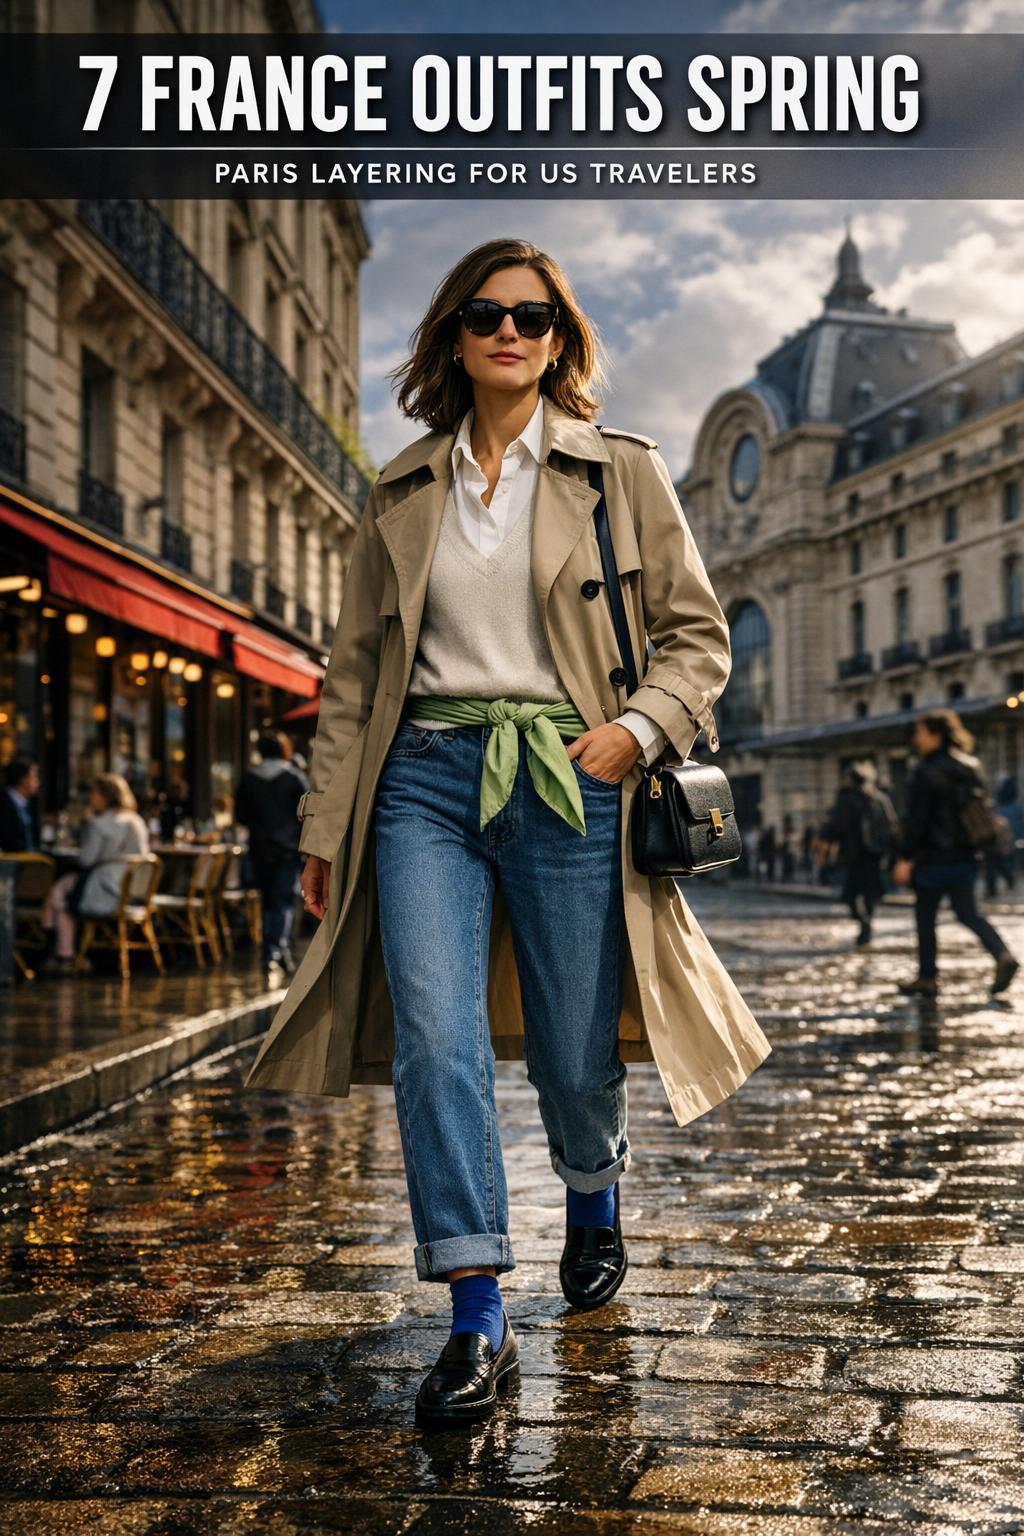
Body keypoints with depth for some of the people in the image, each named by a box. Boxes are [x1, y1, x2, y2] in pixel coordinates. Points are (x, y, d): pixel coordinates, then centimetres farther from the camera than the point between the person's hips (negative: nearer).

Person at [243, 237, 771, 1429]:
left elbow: (698, 633, 8)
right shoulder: (403, 492, 14)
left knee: (571, 1051, 5)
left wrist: (640, 724, -11)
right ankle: (478, 1319, -5)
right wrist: (326, 825, 10)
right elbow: (354, 667, 15)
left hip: (566, 782, -1)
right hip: (427, 780, 2)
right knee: (434, 1035, -14)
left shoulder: (622, 472, 8)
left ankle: (593, 1201, 39)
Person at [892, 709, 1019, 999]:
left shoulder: (928, 772, -15)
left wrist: (905, 858, -13)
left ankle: (927, 978, 12)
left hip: (934, 857, -7)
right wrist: (978, 846, 19)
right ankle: (1003, 956, -7)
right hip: (967, 855, 7)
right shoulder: (971, 766, 8)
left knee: (925, 918, 7)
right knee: (967, 913, 14)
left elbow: (917, 820, -16)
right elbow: (982, 809, 13)